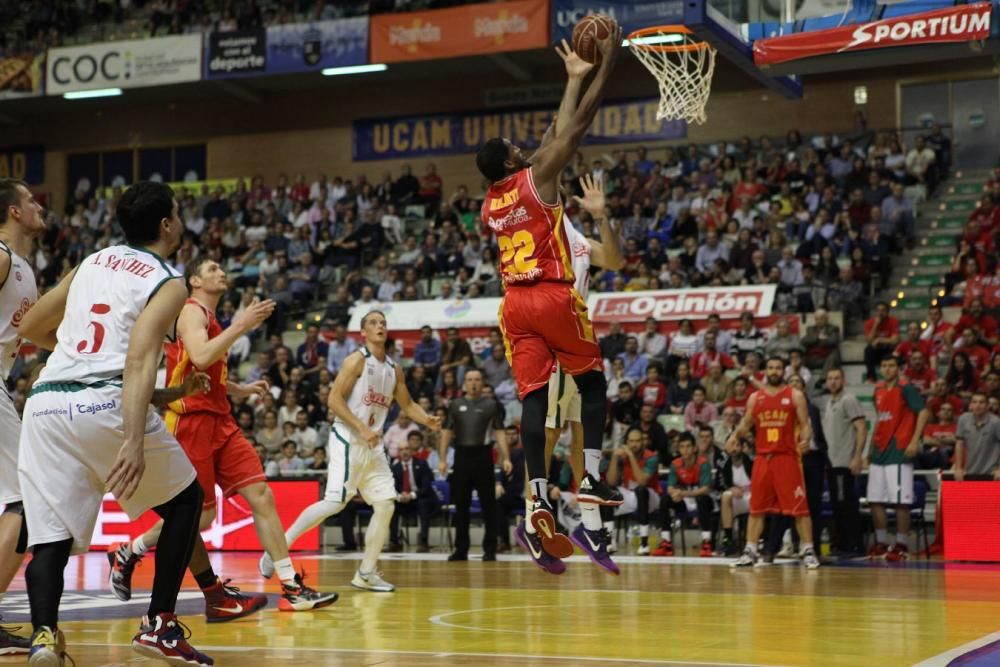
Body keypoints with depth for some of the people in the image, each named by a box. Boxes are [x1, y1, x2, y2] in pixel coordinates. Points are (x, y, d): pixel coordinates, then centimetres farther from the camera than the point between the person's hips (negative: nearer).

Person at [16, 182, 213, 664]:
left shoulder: (93, 262, 21)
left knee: (51, 537, 6)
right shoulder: (168, 284, 3)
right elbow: (139, 361, -14)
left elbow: (30, 328, 27)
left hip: (45, 403, 5)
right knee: (185, 500, 17)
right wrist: (134, 442, -24)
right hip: (105, 403, -5)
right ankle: (160, 626, 12)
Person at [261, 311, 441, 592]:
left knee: (386, 504, 0)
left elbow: (407, 404, 23)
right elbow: (334, 400, -15)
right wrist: (362, 429, -22)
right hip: (348, 440, -8)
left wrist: (427, 420, 3)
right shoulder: (357, 360, -9)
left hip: (373, 445, 8)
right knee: (335, 502, -18)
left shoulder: (394, 369, 13)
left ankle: (366, 573, 8)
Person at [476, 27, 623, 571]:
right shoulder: (537, 175, -2)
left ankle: (538, 501, -12)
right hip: (554, 296, -5)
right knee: (592, 381, 12)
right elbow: (578, 123, -2)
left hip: (515, 303, 5)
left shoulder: (488, 206, 17)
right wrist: (607, 65, 5)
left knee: (533, 398, -1)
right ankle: (592, 479, 1)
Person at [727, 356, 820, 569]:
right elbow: (746, 423, 16)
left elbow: (805, 424, -1)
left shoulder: (795, 396, 2)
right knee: (756, 508, 6)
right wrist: (736, 436, -4)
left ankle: (808, 551, 1)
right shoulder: (755, 398, 11)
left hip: (788, 457, -3)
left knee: (799, 507, -4)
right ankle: (750, 552, 11)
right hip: (762, 458, 3)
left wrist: (806, 440, -21)